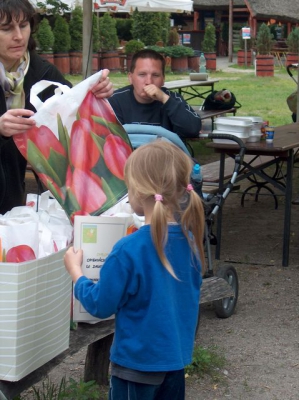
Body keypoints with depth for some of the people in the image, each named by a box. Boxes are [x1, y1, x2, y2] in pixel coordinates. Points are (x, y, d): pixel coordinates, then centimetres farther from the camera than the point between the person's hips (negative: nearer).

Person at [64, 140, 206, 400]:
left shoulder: (129, 251, -25)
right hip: (177, 356, 6)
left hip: (138, 360, -6)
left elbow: (101, 305, -14)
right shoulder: (189, 239, -5)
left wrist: (75, 271, 1)